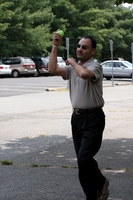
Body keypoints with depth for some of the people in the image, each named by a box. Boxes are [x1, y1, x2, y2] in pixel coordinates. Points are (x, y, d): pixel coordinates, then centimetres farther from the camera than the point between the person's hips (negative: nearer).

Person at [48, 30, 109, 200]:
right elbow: (52, 70, -6)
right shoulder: (72, 68, 10)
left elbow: (84, 74, -33)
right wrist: (55, 46, -6)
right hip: (77, 116, 7)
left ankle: (100, 183, 12)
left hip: (93, 118, -7)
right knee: (82, 160, 9)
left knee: (84, 159, -15)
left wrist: (73, 62, -13)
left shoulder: (95, 66, -10)